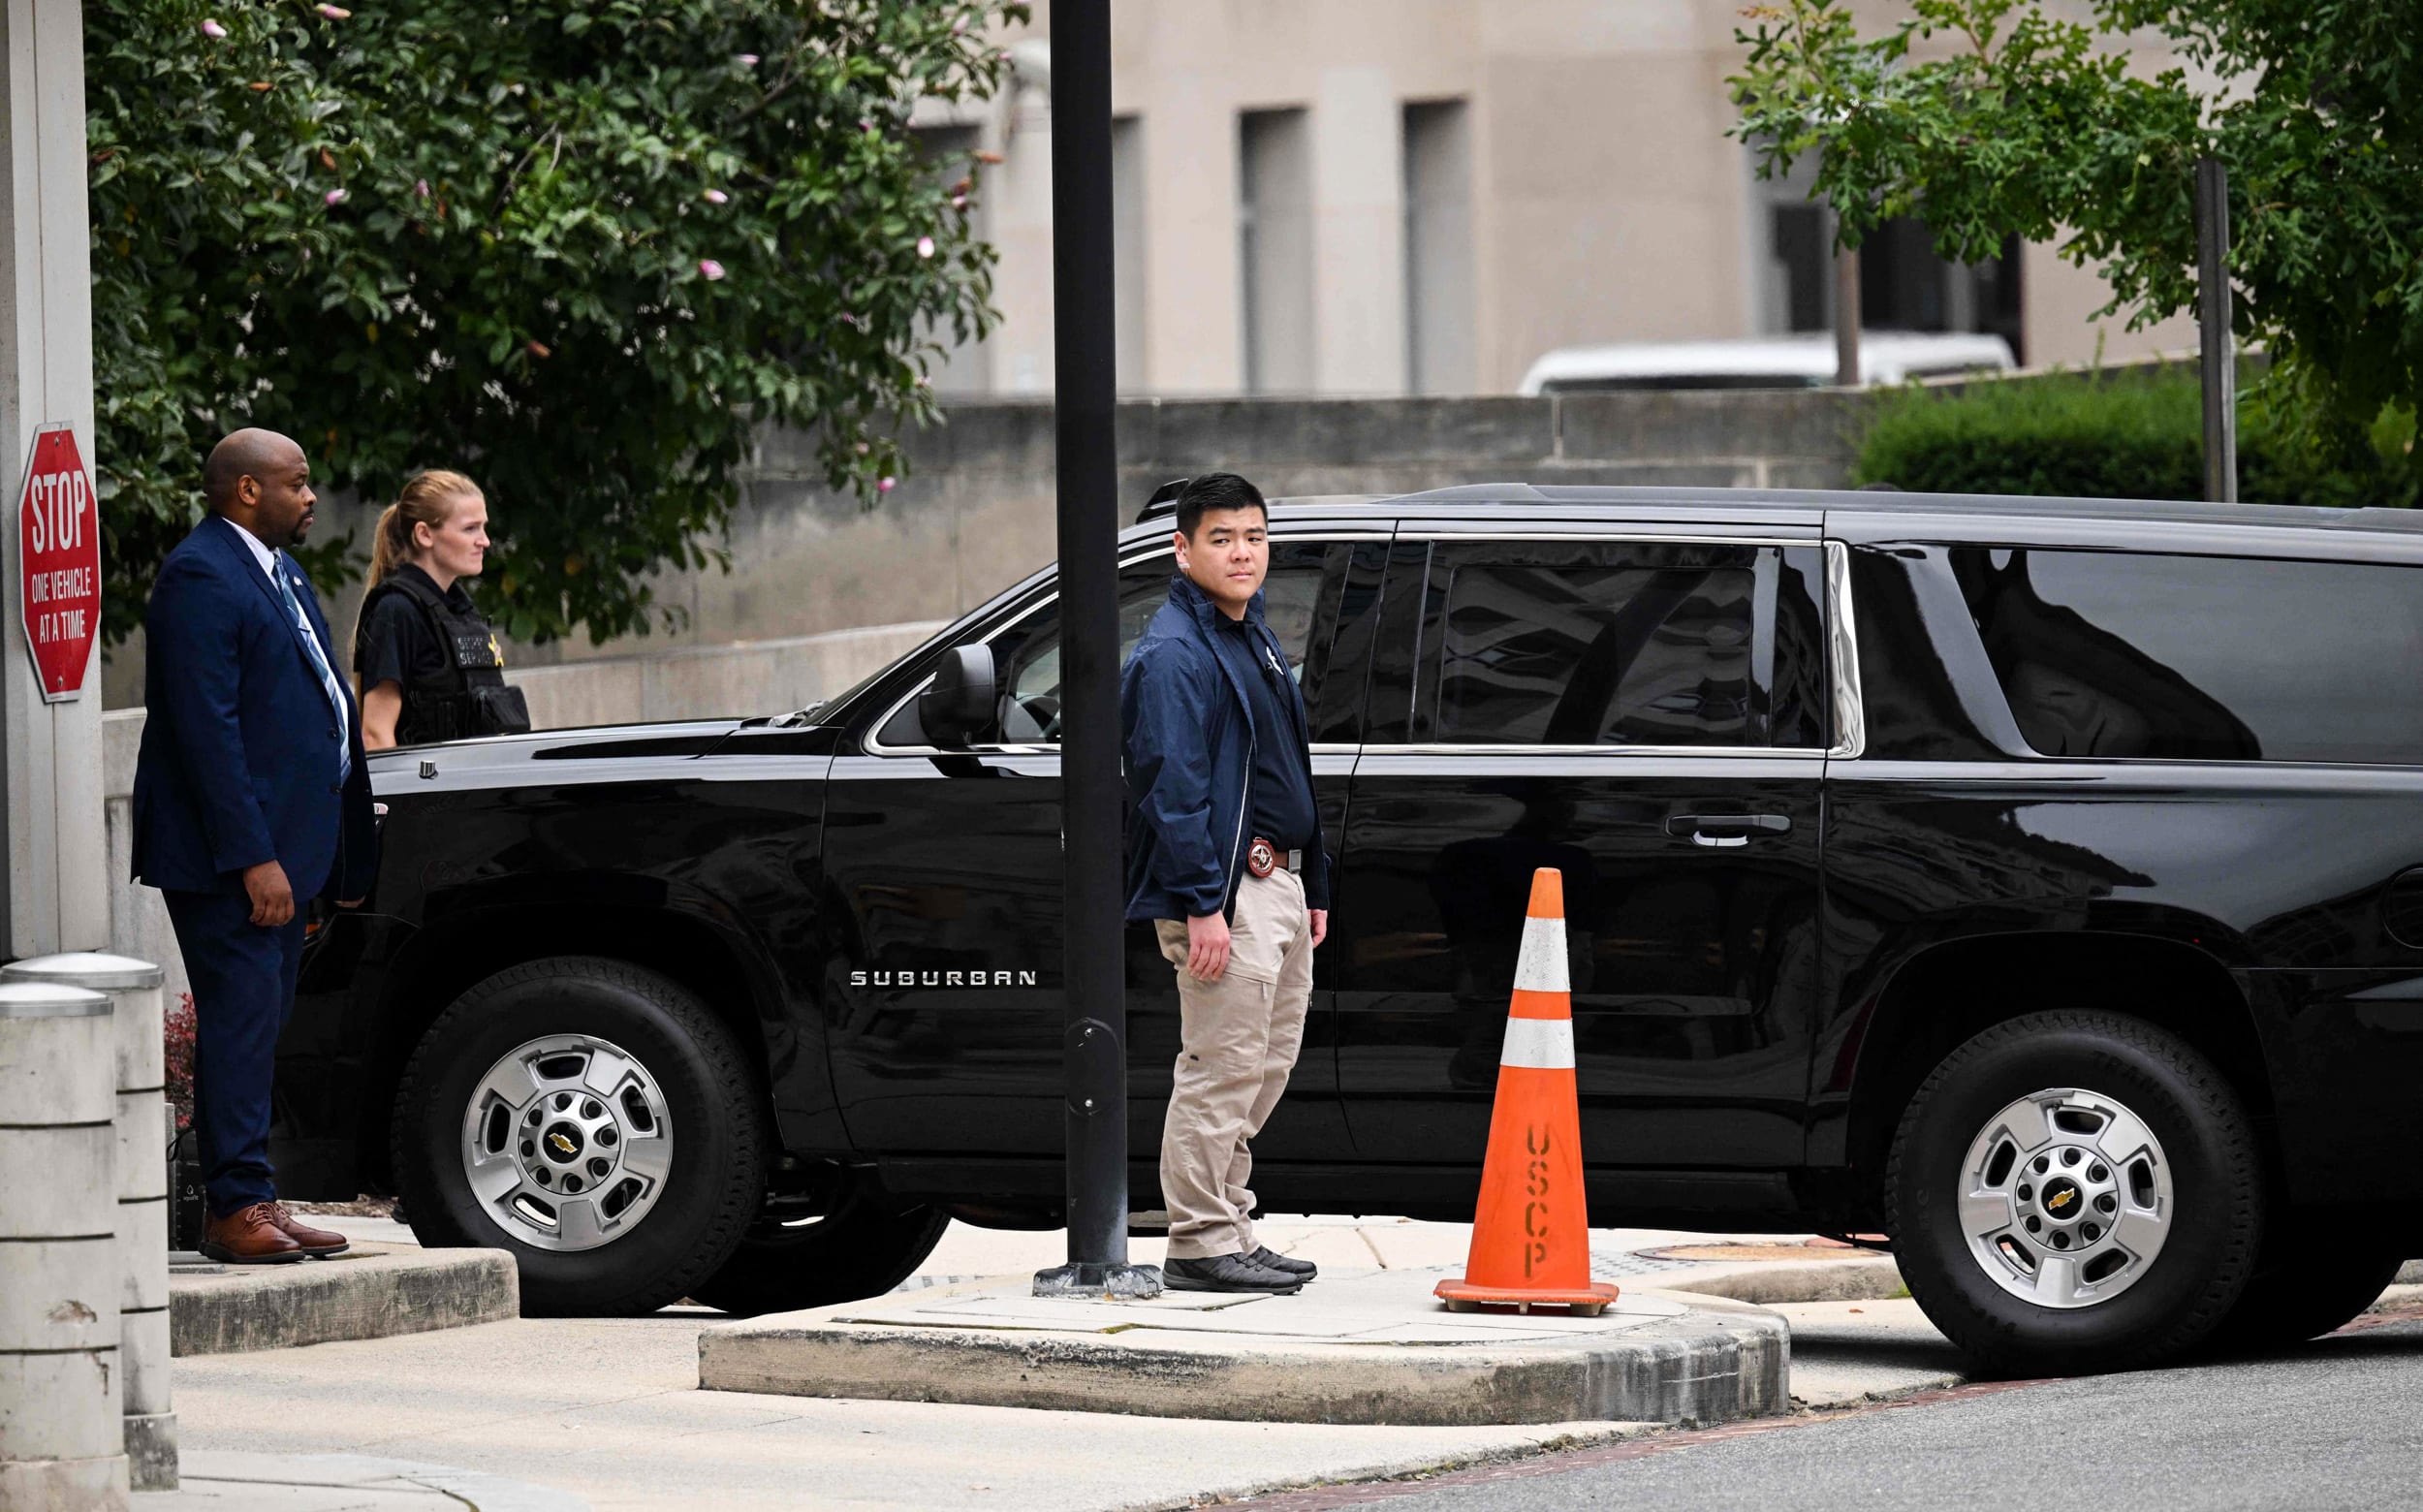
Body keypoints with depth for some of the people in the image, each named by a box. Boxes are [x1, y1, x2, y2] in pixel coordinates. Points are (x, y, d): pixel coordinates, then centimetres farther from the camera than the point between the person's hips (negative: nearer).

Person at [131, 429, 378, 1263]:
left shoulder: (277, 571, 18)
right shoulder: (201, 577, -14)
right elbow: (207, 727, -19)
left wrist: (345, 851, 18)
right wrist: (252, 858, -23)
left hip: (279, 851, 10)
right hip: (227, 854, -10)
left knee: (259, 1027, 10)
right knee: (241, 1021, -9)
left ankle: (252, 1202, 13)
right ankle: (237, 1208, -8)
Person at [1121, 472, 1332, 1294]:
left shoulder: (1255, 637, 18)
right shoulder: (1174, 653, -13)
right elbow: (1173, 786, -19)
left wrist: (1312, 887, 21)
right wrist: (1201, 905, -24)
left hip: (1276, 881, 10)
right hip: (1224, 890, -10)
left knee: (1267, 1065, 14)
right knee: (1221, 1067, -9)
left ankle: (1228, 1230, 22)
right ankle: (1201, 1243, -5)